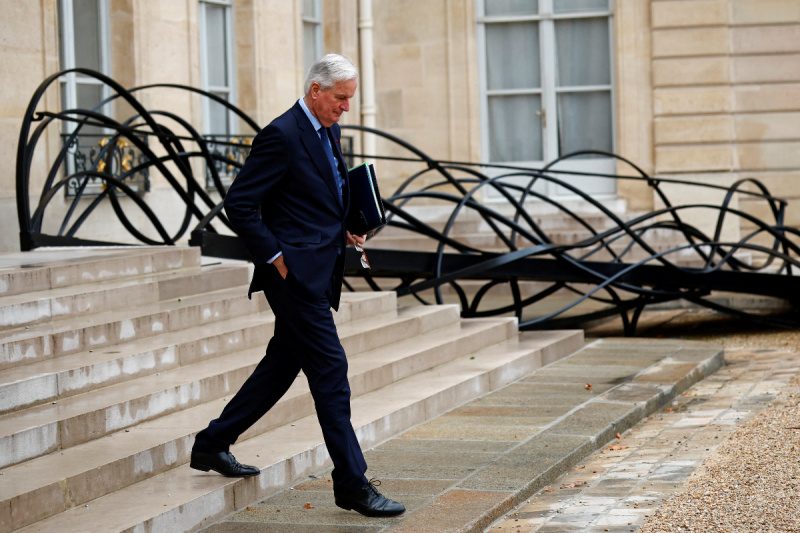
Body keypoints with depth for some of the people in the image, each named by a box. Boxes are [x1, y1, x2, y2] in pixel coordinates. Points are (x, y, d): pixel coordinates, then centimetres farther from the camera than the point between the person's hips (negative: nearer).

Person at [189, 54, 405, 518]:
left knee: (282, 365, 16)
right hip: (295, 271, -10)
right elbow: (239, 204, -17)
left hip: (320, 270, 10)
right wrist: (275, 258, -16)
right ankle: (352, 483, -3)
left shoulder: (329, 130, 14)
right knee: (330, 368, -8)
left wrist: (342, 229, 9)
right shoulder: (282, 136, -15)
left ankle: (213, 444, 29)